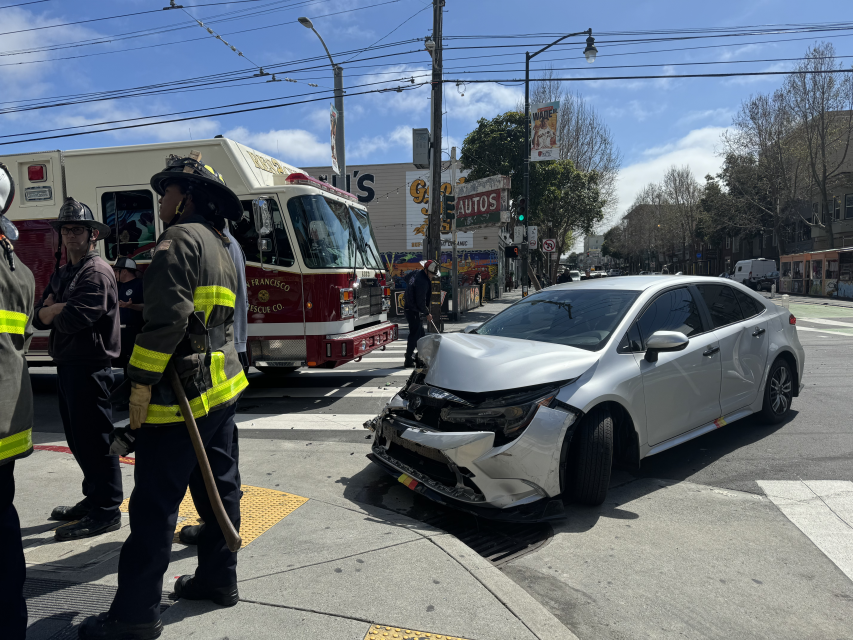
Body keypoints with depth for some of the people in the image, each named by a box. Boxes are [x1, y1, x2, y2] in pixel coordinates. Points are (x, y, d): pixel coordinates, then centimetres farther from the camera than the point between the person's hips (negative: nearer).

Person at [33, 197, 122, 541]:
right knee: (78, 437, 16)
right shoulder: (62, 274, 19)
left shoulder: (97, 272, -12)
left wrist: (52, 312, 0)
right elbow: (38, 317, 14)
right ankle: (94, 498, 29)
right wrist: (54, 310, -9)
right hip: (67, 364, 10)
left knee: (94, 438, -5)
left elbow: (74, 319, -22)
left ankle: (106, 510, 3)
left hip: (89, 366, -10)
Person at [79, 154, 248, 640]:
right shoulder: (221, 250, 19)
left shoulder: (181, 238, -11)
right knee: (218, 486, 16)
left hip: (183, 395, -10)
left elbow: (167, 317, -22)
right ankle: (219, 577, 29)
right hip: (223, 386, 10)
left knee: (155, 504, -1)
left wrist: (141, 381, -16)